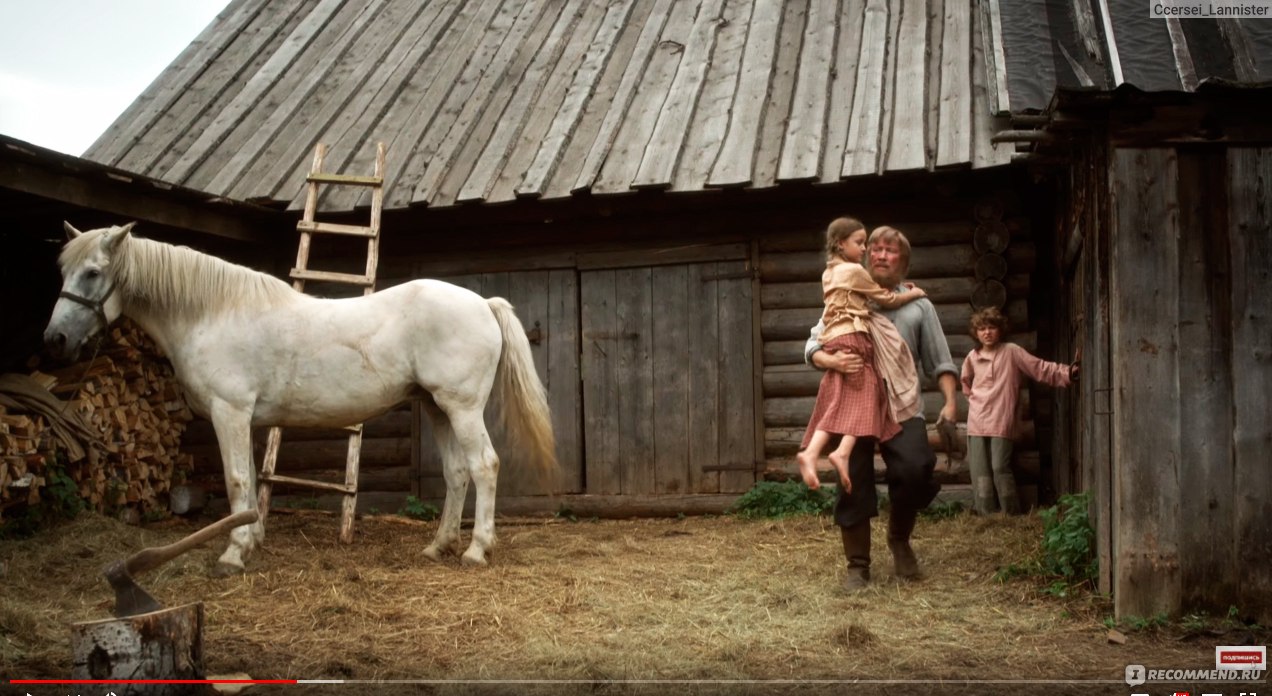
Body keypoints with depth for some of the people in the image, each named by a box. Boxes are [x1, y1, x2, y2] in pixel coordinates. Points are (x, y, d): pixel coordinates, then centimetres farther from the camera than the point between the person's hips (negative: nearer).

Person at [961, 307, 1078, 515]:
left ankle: (1012, 514, 0)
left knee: (1000, 467, -11)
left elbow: (1040, 368, -3)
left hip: (1001, 421, -4)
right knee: (979, 471, 1)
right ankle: (985, 515, 7)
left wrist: (1066, 372, -13)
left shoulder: (1011, 352, 0)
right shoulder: (972, 357, 11)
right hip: (976, 422, 4)